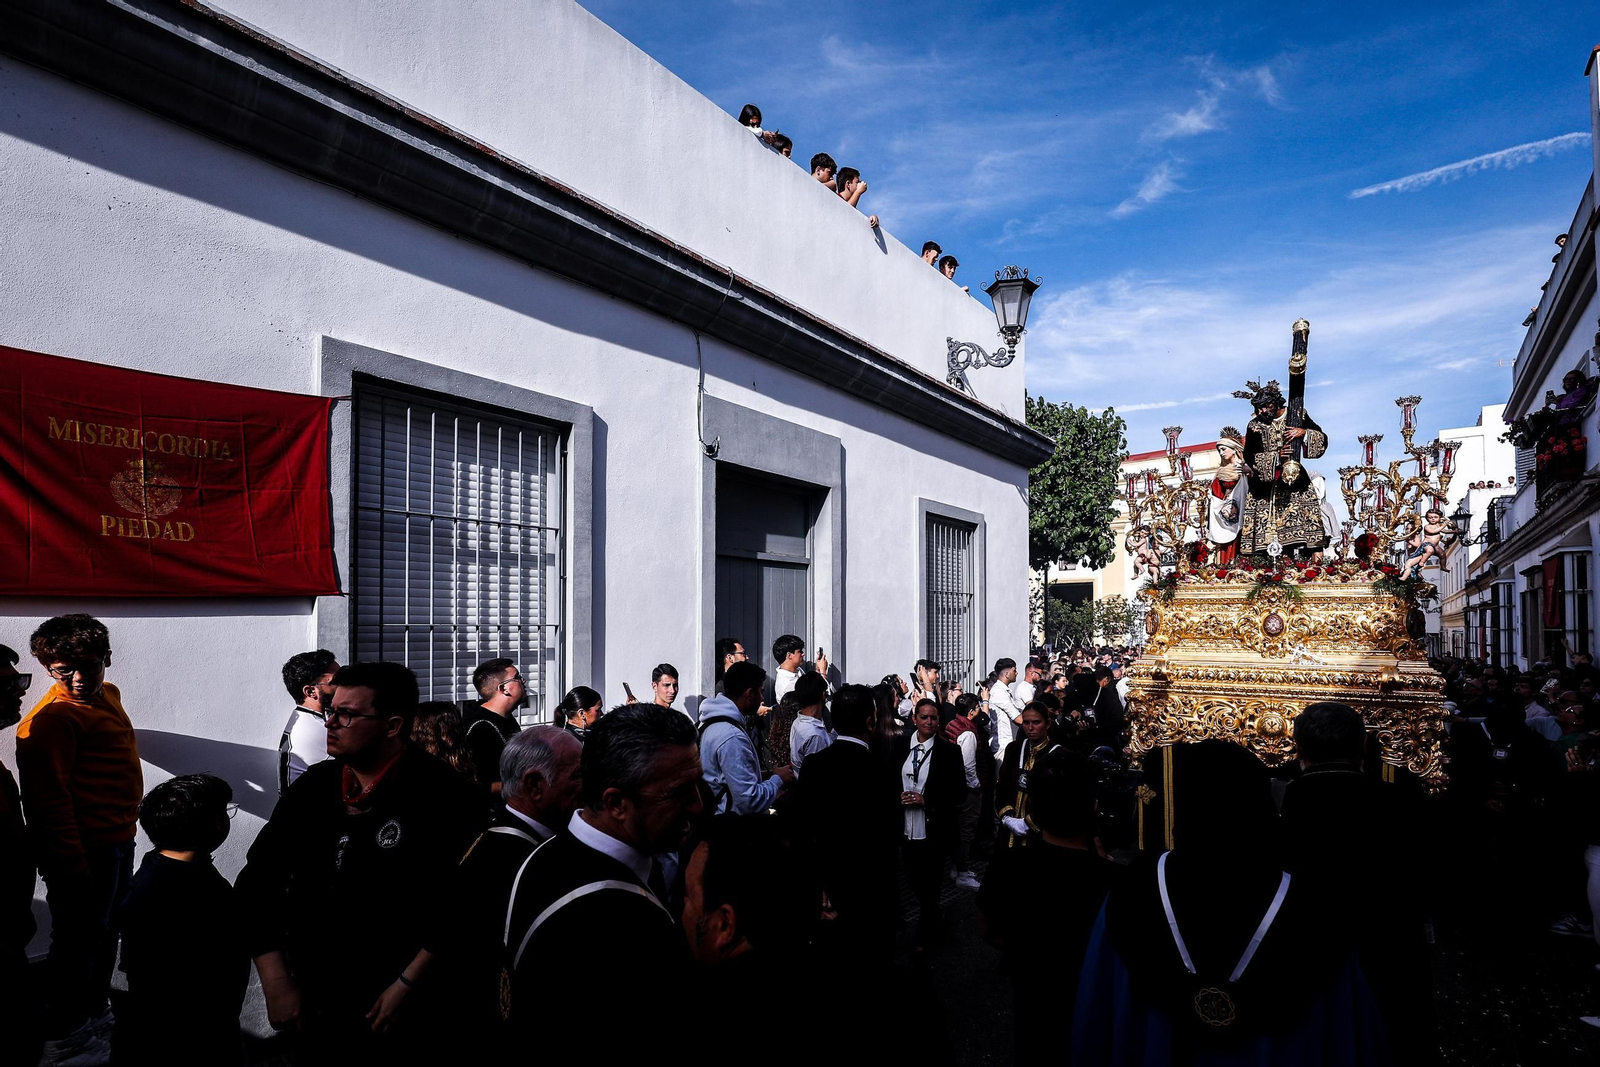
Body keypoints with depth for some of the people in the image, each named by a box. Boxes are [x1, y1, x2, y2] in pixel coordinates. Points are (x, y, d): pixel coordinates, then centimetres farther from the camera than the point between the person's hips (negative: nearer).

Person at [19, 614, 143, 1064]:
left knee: (106, 931, 22)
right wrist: (72, 865, -25)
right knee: (78, 939, 5)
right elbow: (50, 798, -24)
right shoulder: (53, 717, -21)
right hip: (84, 848, -9)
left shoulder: (107, 696, 8)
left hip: (118, 840, 9)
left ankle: (95, 1013, 39)